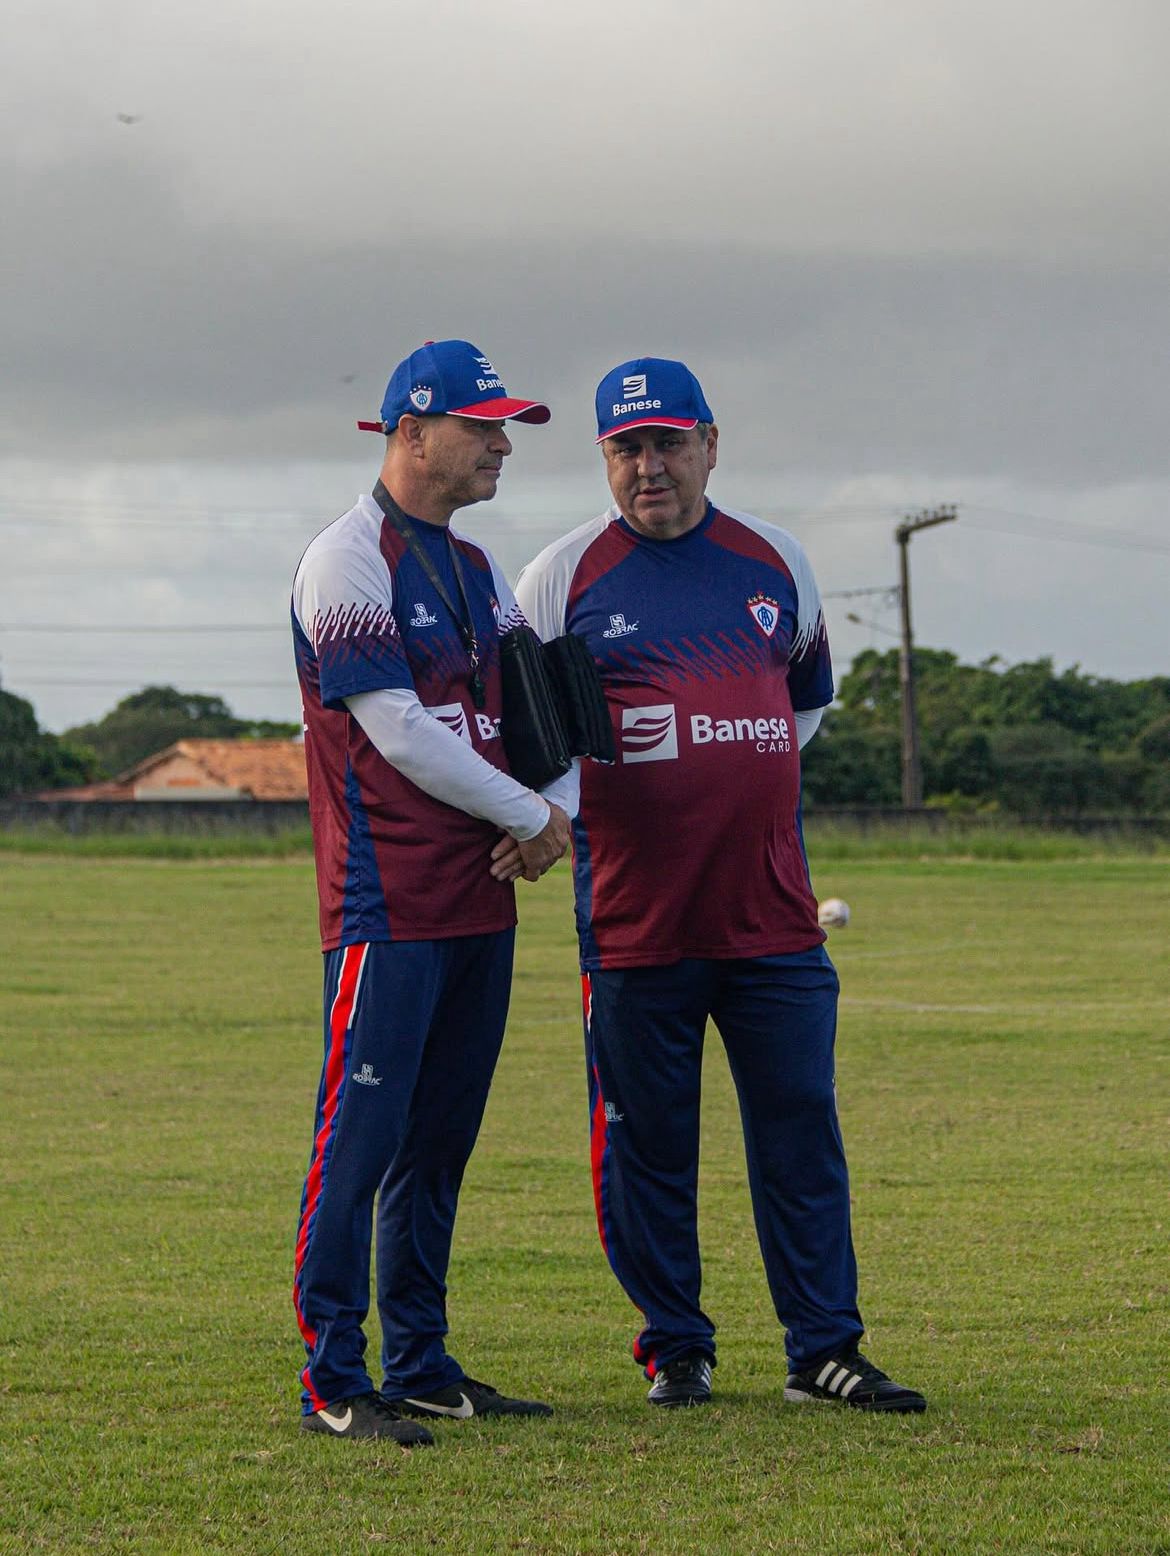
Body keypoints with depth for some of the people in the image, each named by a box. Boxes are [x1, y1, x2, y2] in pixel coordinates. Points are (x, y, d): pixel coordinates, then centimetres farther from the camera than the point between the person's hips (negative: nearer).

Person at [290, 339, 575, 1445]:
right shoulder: (347, 563, -9)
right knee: (363, 1135, -8)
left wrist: (560, 810, 0)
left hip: (481, 898, 8)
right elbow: (400, 733, -15)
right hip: (389, 905, -8)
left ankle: (421, 1364, 18)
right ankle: (334, 1381, -5)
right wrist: (529, 814, -8)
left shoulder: (476, 571, 18)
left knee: (441, 1140, 11)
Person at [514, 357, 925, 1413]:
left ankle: (824, 1348, 9)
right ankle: (675, 1348, 14)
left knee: (802, 1130, 3)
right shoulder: (563, 575, 0)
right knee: (646, 1143, 2)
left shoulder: (776, 562, 10)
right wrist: (586, 790, -7)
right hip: (634, 919, -2)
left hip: (773, 916, 2)